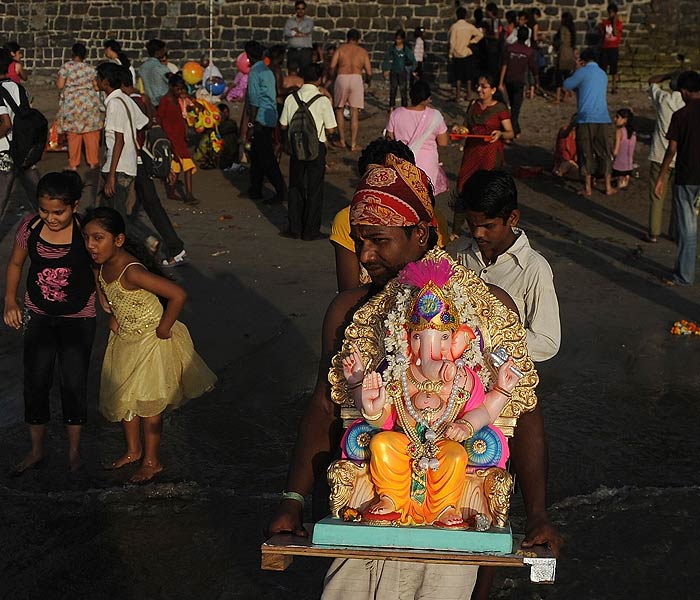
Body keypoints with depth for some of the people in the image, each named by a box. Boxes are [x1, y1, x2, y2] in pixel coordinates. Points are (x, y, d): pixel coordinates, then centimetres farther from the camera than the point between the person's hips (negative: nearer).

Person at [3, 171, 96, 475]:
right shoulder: (29, 227, -12)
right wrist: (10, 301, -5)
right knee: (35, 382, 7)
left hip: (78, 319, -3)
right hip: (38, 316, 3)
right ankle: (36, 450, 25)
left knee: (74, 383, 3)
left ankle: (74, 450, 24)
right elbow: (15, 263, 4)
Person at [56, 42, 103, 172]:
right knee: (91, 134, 7)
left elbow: (60, 85, -8)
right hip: (90, 102, 2)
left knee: (73, 134, 3)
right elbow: (97, 87, 4)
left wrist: (57, 79, 13)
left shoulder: (66, 67, -5)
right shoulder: (91, 69, 3)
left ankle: (73, 163, 6)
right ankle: (93, 162, 10)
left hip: (72, 103, -2)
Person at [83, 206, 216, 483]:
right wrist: (112, 316, 6)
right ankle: (133, 451, 41)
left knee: (147, 403, 7)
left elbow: (178, 295, -38)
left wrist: (163, 330, -25)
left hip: (150, 342, -8)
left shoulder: (131, 272, -34)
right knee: (124, 397, 20)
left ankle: (151, 461, 26)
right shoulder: (103, 266, -9)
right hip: (124, 339, 8)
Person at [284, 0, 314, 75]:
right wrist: (302, 34, -6)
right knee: (292, 74, -4)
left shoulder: (309, 21, 11)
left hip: (305, 51, -1)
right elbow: (287, 33, -3)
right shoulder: (289, 21, 13)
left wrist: (296, 30, 4)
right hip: (292, 51, 1)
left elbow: (307, 30, -8)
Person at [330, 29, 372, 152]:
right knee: (354, 114, 4)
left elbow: (332, 66, -2)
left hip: (342, 78, 0)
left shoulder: (340, 48, 10)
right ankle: (353, 144, 4)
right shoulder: (363, 52, 13)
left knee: (339, 110, 16)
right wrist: (368, 81, 29)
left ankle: (341, 141, 18)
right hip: (356, 79, 0)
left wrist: (334, 75, 17)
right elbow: (369, 72, 8)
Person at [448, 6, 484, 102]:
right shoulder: (469, 26, -3)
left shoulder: (454, 26, -11)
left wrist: (450, 54, -5)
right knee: (468, 76, 12)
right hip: (468, 54, 2)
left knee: (458, 77, 4)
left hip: (457, 55, -2)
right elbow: (480, 34, -5)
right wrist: (472, 42, 0)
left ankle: (458, 96, 2)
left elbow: (452, 42, -12)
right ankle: (468, 94, 15)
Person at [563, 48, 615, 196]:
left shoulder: (583, 72, -4)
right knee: (604, 153, 10)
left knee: (586, 153, 3)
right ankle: (608, 187, 10)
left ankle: (588, 188, 4)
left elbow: (567, 85, 5)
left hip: (586, 119, -4)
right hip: (603, 118, 5)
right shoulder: (603, 74, 16)